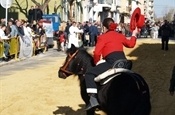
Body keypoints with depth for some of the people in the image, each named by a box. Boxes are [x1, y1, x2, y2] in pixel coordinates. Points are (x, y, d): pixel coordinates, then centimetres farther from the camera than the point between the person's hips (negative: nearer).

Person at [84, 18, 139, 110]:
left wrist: (97, 63, 11)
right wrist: (134, 35, 55)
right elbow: (130, 44, 36)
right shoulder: (120, 36, 20)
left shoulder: (102, 37, 2)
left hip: (113, 63, -7)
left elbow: (97, 53, -9)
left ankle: (93, 99, -18)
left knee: (89, 73, -3)